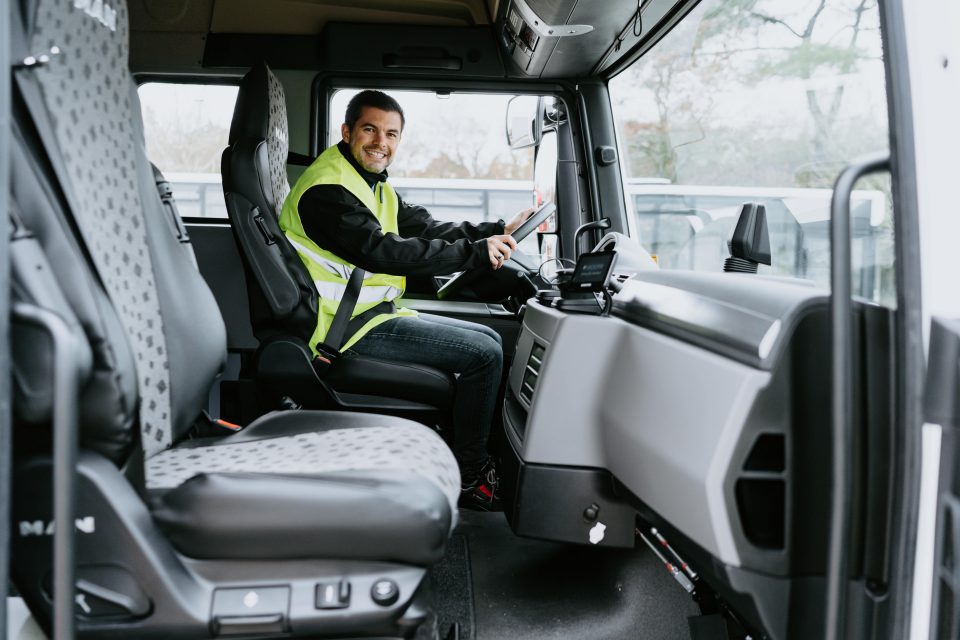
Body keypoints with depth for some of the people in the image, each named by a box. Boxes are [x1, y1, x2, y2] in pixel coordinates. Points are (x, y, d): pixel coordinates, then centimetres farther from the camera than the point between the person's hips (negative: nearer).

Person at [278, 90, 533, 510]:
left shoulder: (374, 187, 16)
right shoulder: (327, 189, -17)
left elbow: (427, 230, 10)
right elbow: (381, 251, -29)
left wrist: (498, 231, -3)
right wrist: (475, 253, -29)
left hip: (376, 315, 11)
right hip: (349, 329, -10)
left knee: (488, 339, 14)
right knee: (484, 354, -13)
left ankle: (478, 455, 18)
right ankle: (467, 477, 0)